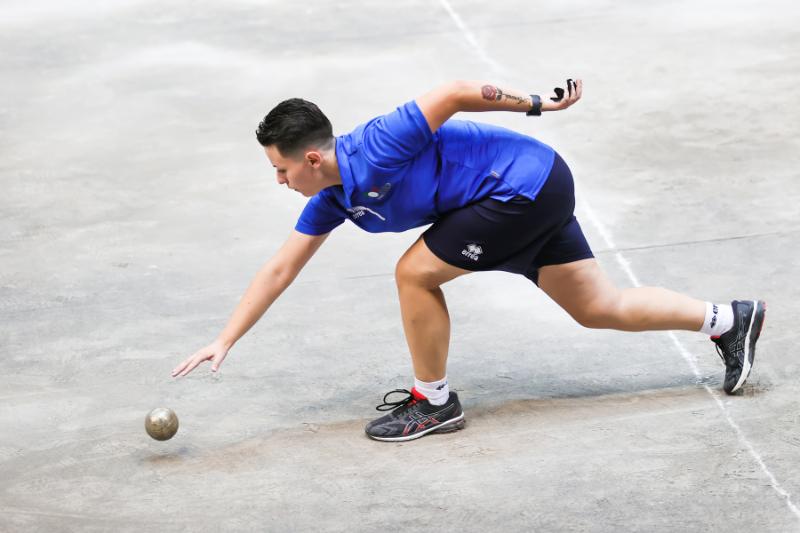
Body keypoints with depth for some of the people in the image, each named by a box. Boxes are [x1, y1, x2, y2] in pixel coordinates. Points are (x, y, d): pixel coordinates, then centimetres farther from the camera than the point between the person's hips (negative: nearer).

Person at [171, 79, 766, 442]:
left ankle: (434, 401, 5)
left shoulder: (375, 149, -24)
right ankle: (729, 319, 19)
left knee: (416, 272, -10)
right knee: (599, 307, 11)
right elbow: (280, 269, 8)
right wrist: (224, 341, 5)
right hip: (536, 194, 9)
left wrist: (535, 102, -12)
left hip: (528, 184, -9)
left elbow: (454, 93, -21)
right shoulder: (333, 196, 3)